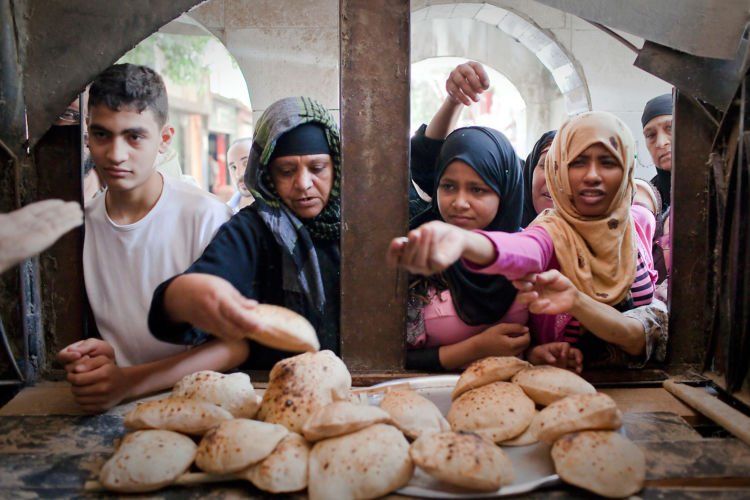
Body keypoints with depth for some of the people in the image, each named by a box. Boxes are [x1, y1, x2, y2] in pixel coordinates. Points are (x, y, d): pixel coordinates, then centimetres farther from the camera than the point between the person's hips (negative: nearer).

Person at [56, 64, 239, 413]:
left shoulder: (205, 216, -11)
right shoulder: (77, 222, 4)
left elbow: (235, 344, -11)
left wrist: (130, 381, -21)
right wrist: (87, 357, -8)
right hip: (107, 406, 3)